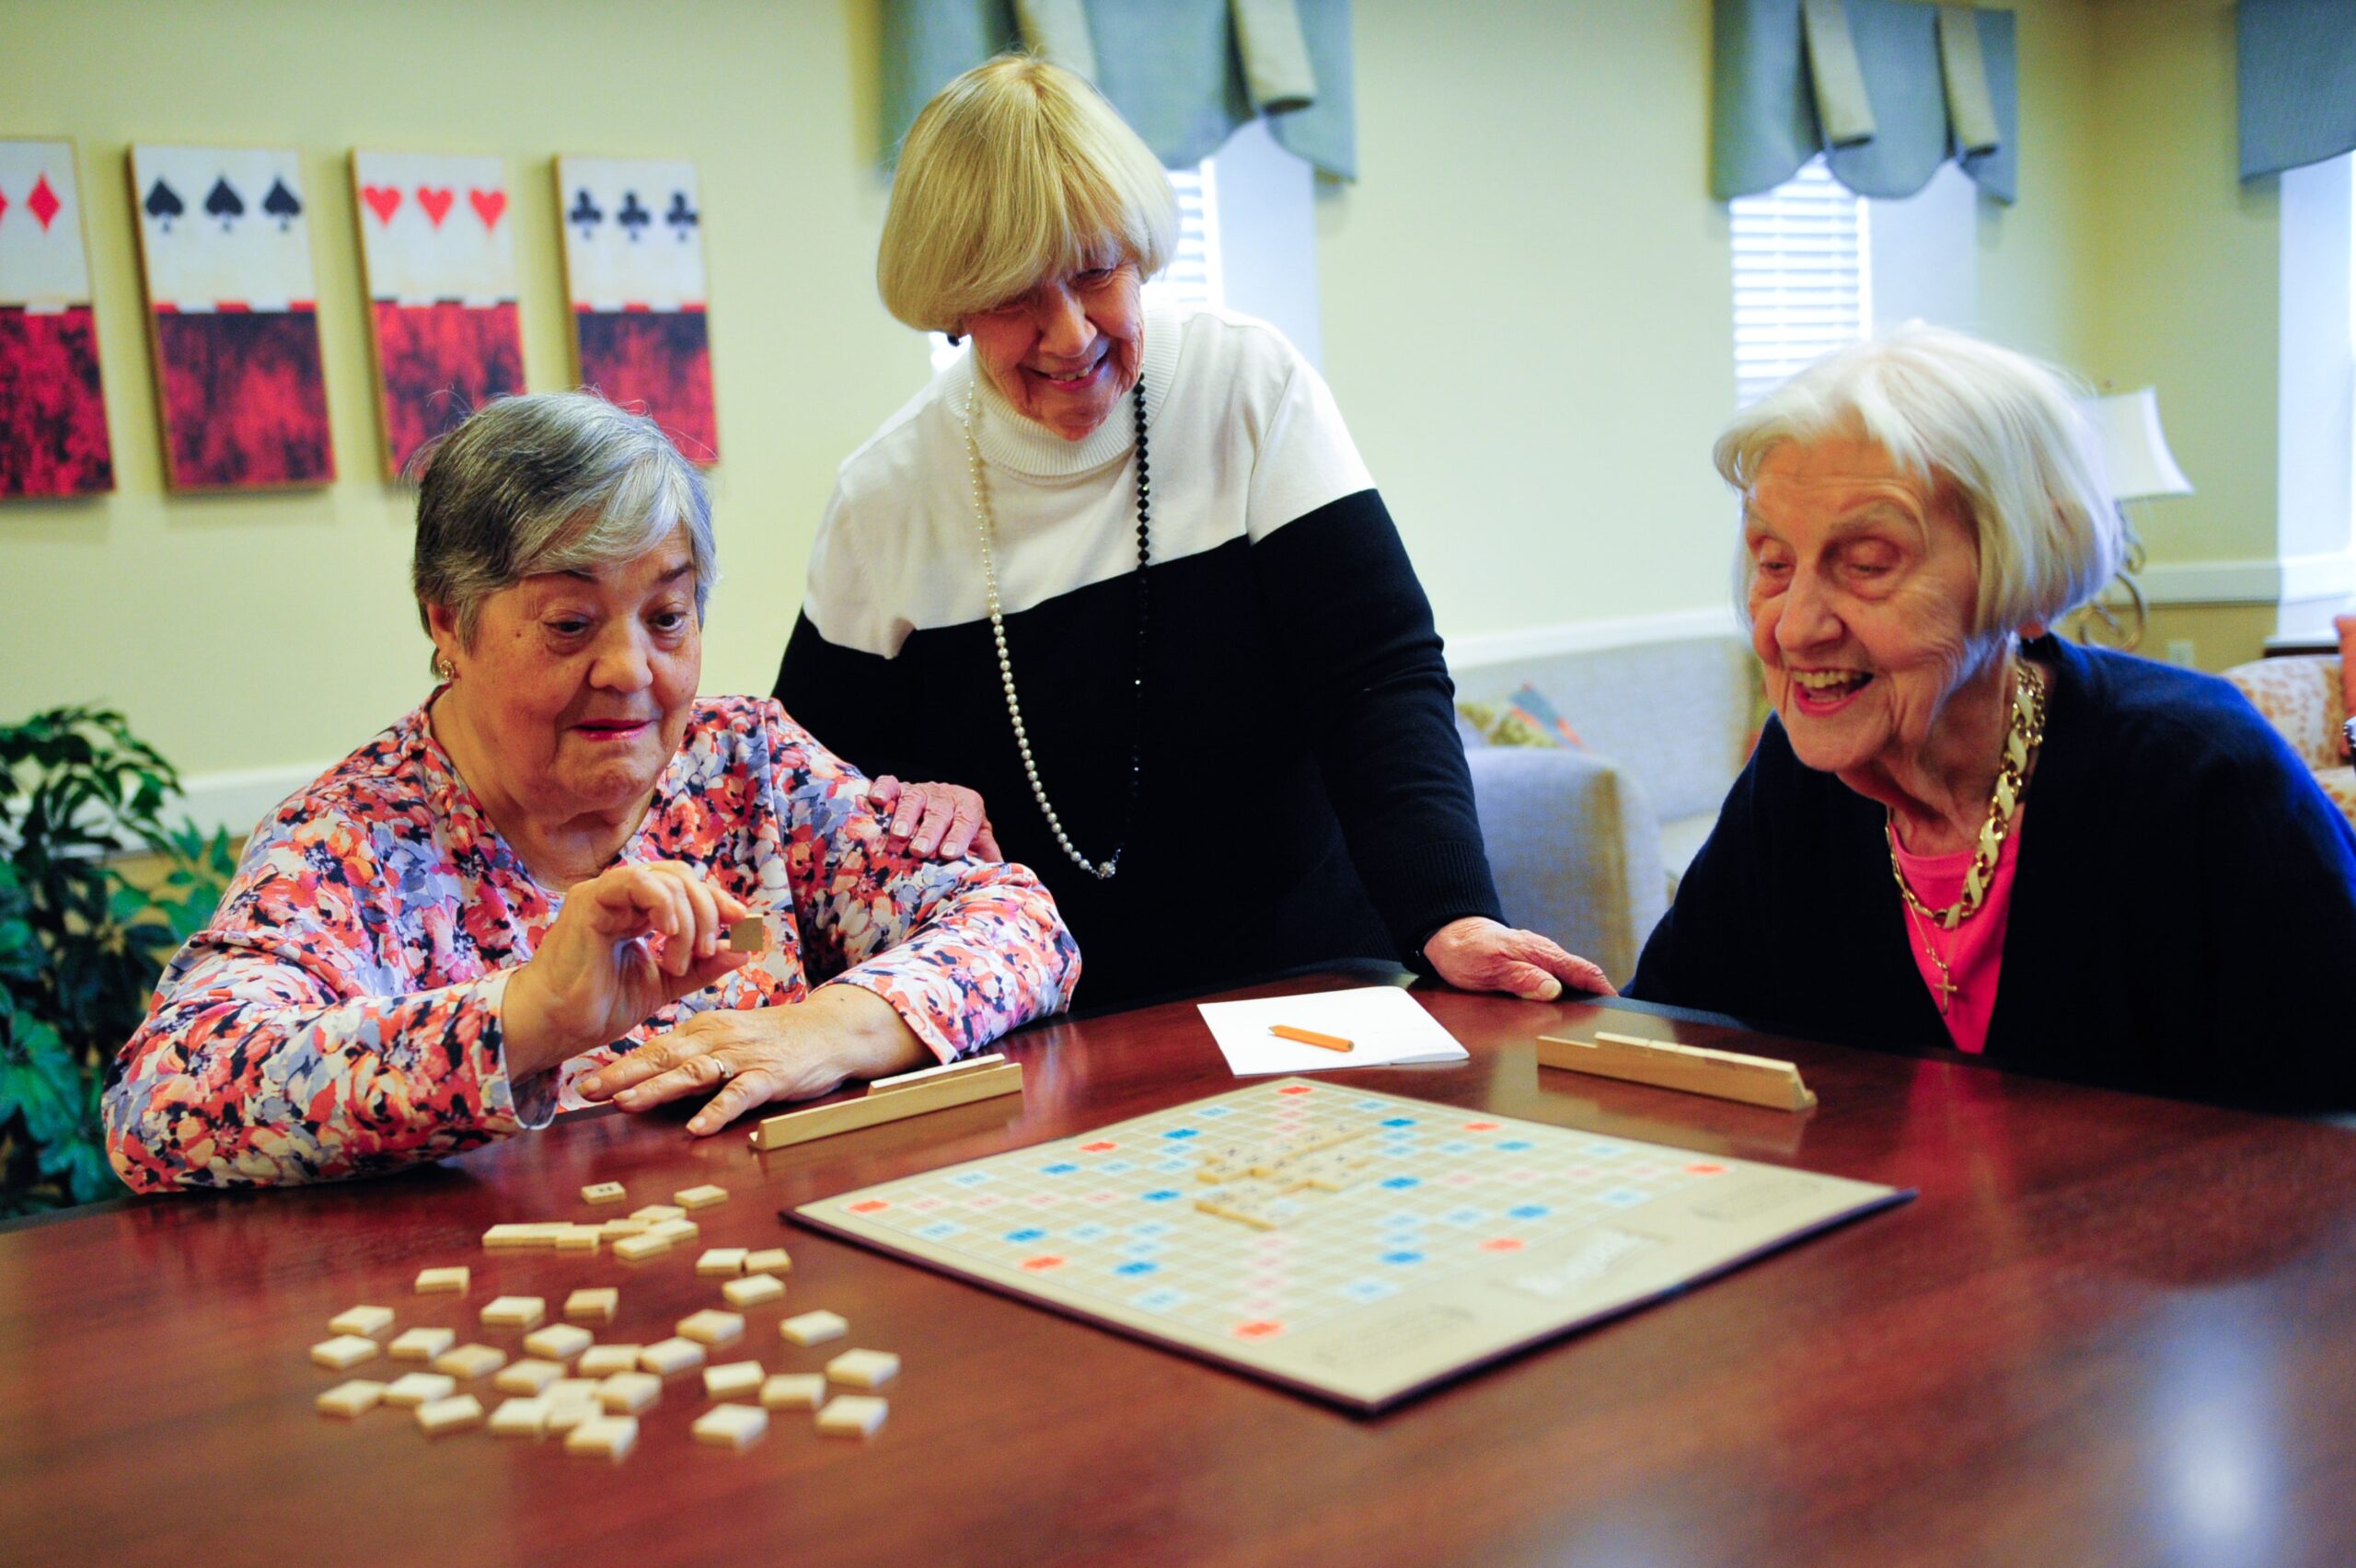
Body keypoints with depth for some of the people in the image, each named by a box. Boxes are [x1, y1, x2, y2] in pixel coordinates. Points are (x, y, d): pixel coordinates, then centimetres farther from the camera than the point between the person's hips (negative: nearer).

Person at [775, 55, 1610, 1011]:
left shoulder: (1251, 389, -6)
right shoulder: (884, 498, -4)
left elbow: (1381, 675, -11)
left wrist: (1451, 918, -26)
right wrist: (921, 803, -15)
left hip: (1305, 981, -3)